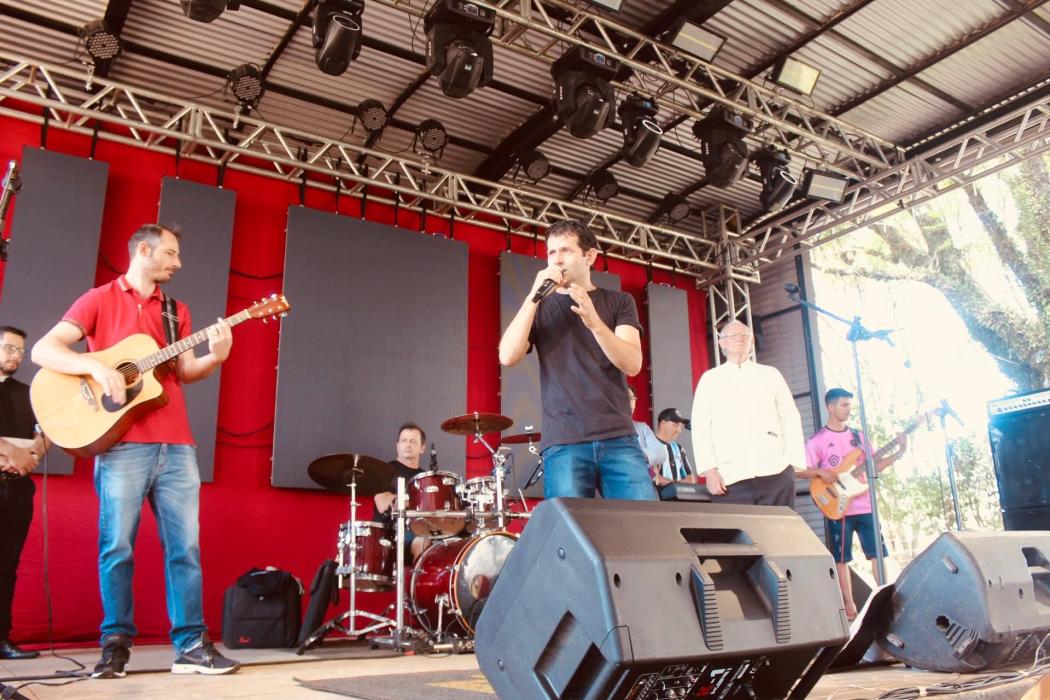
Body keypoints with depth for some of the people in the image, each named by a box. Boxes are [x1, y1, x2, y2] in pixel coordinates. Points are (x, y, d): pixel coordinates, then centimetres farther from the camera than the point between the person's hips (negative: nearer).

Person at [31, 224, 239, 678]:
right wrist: (98, 368, -18)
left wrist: (215, 356, -10)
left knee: (186, 545, 2)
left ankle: (191, 644, 7)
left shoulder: (176, 311, 19)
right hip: (122, 444, -4)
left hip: (176, 445, 4)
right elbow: (43, 350, -2)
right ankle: (116, 644, 12)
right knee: (117, 546, -1)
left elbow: (185, 371, 11)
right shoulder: (99, 299, 6)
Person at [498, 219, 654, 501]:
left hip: (618, 438, 0)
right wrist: (535, 295, -7)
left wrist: (595, 323, -19)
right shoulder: (539, 308, 14)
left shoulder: (619, 302, 12)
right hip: (563, 442, 0)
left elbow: (632, 364, -3)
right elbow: (507, 357, -3)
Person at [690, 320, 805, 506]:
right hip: (731, 478, -1)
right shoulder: (710, 379, 13)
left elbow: (790, 420, 11)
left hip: (776, 474, 1)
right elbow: (700, 426, 5)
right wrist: (709, 469, -6)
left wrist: (794, 464, 0)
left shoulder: (771, 374, 17)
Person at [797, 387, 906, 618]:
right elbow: (800, 470, -5)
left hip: (865, 505, 4)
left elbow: (874, 466, 12)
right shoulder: (818, 440, -3)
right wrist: (820, 472, -23)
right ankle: (850, 606, 10)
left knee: (878, 553, 4)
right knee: (841, 558, 1)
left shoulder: (859, 436, 12)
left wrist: (899, 453, 2)